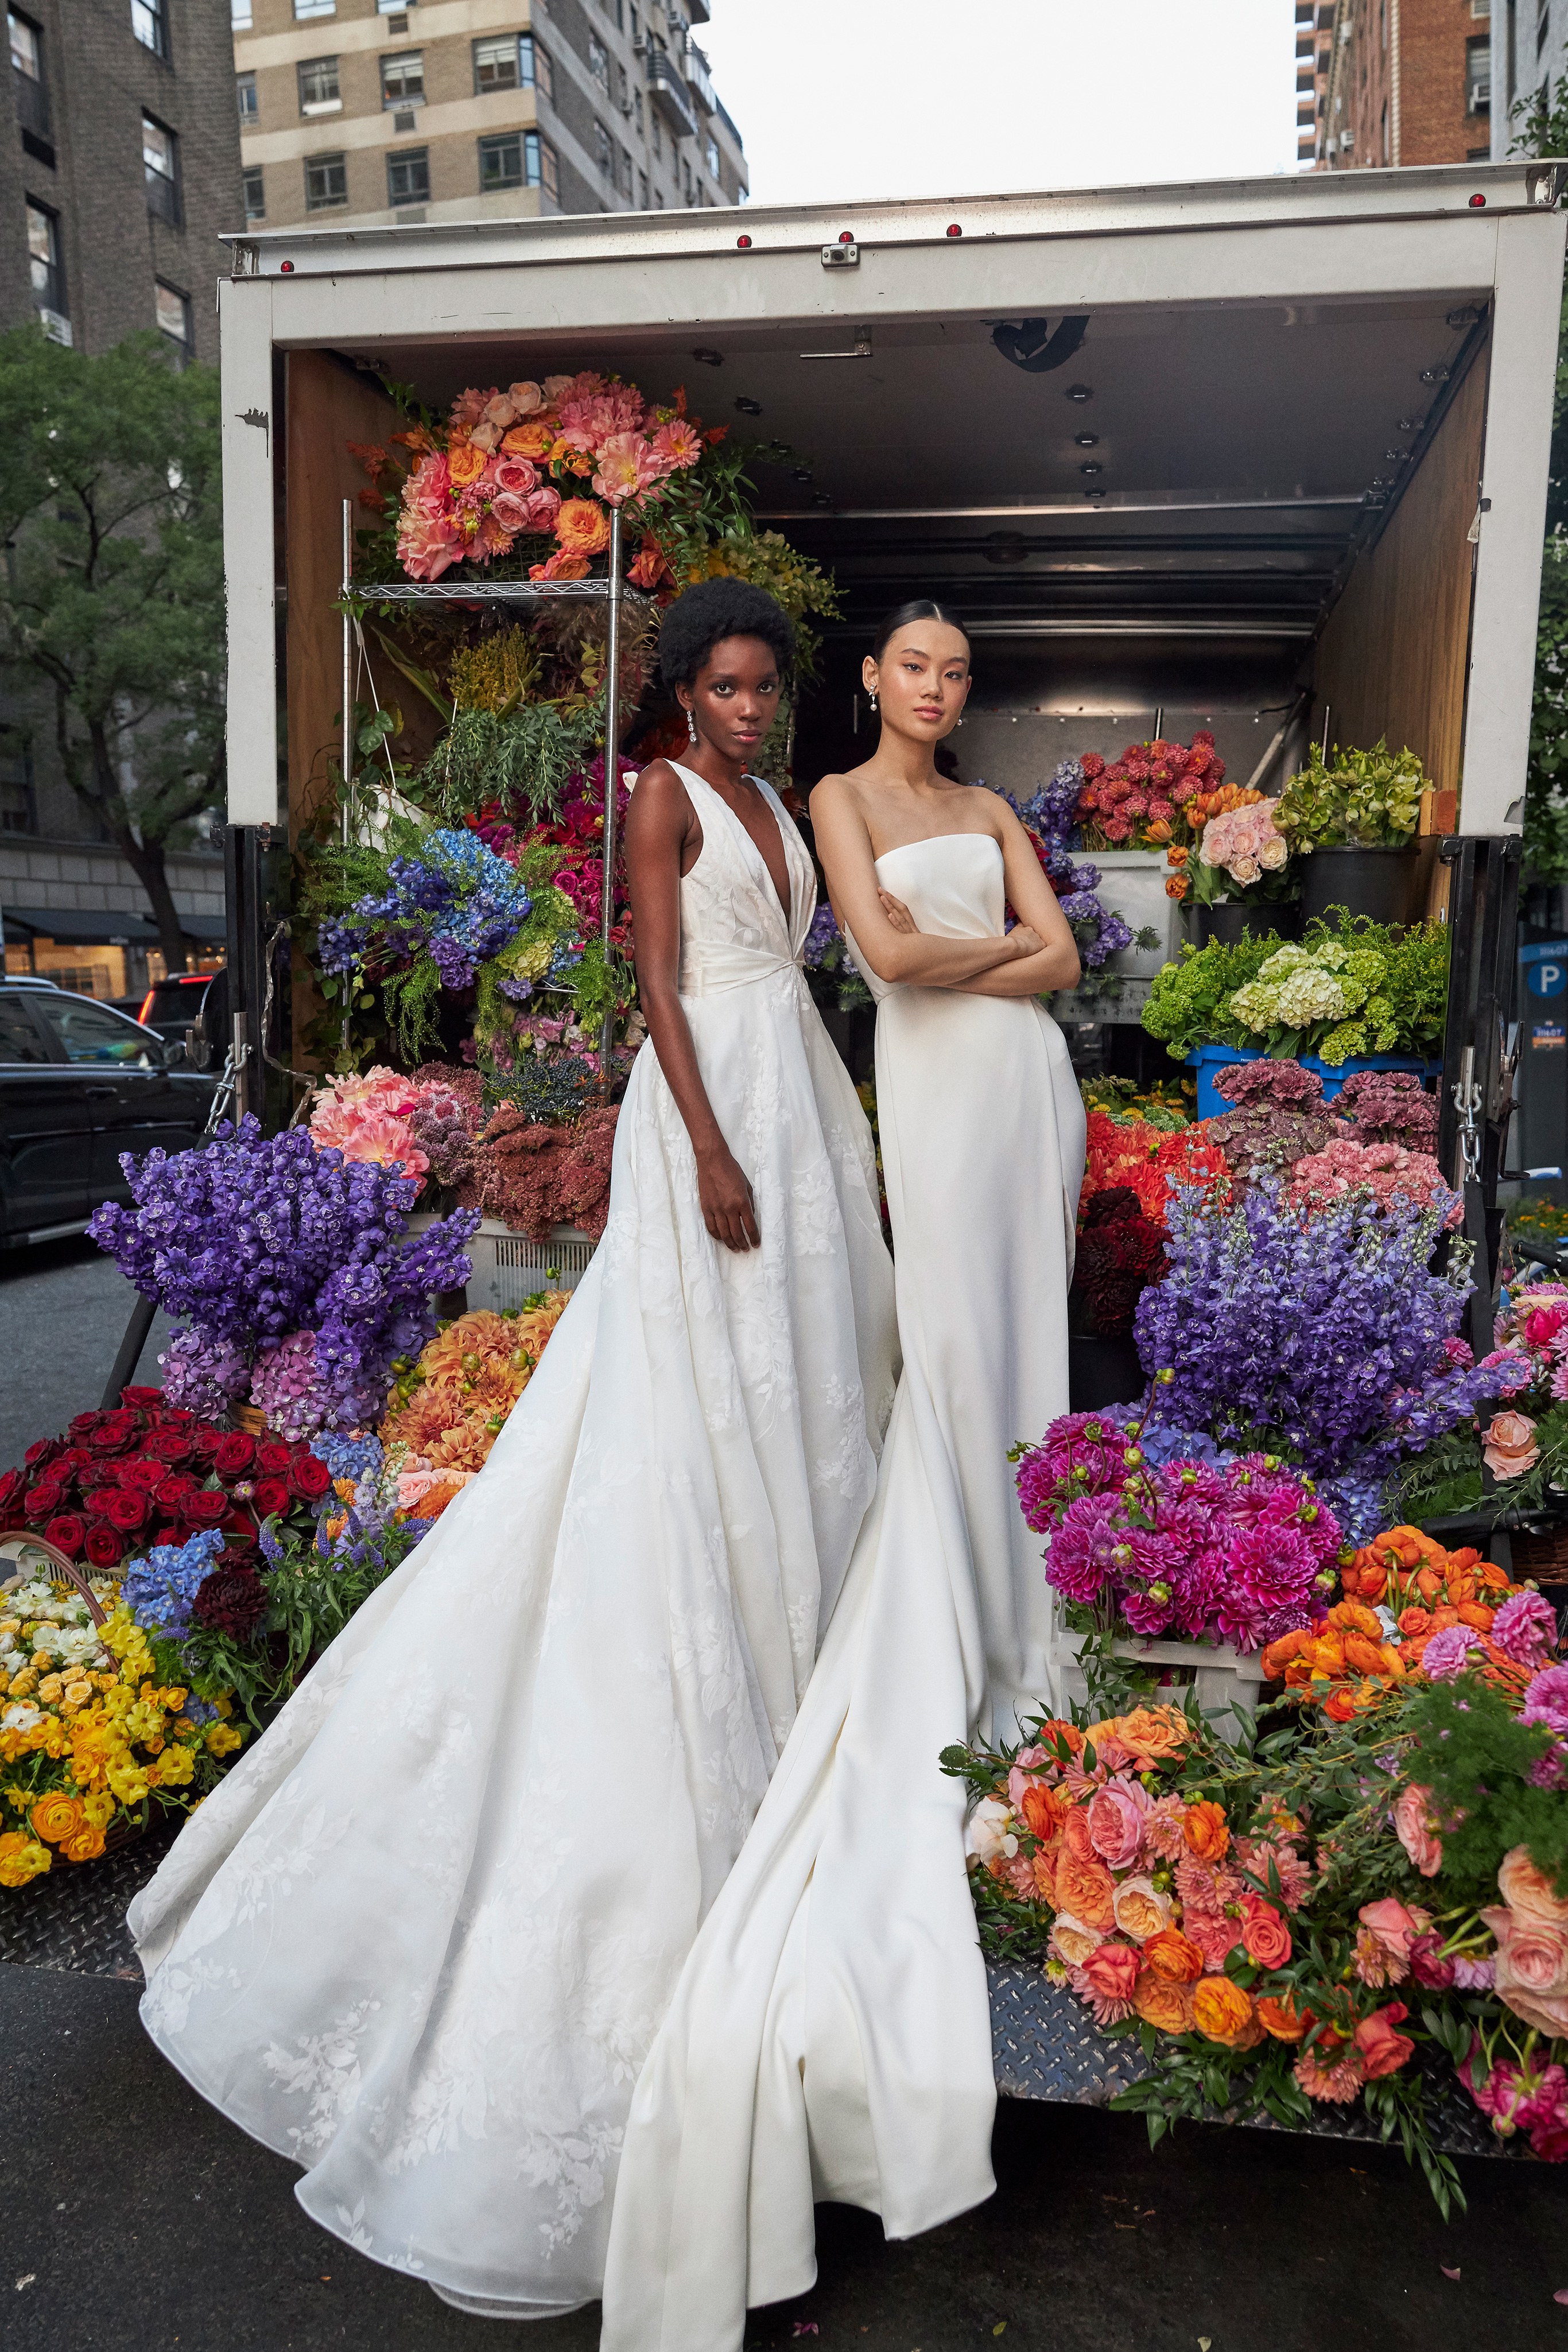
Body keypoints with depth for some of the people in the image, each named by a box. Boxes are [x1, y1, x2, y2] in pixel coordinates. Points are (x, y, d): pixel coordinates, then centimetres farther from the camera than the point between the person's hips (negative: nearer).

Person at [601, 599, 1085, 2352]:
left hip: (1032, 1080, 5)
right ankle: (961, 1627, 8)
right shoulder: (838, 797, 6)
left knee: (1024, 1323, 8)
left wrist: (956, 957, -7)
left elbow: (1060, 954, 7)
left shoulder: (992, 810, 20)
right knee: (949, 1333, -3)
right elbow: (887, 947, -10)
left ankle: (1011, 1598, 22)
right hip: (934, 1083, -5)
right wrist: (996, 951, -1)